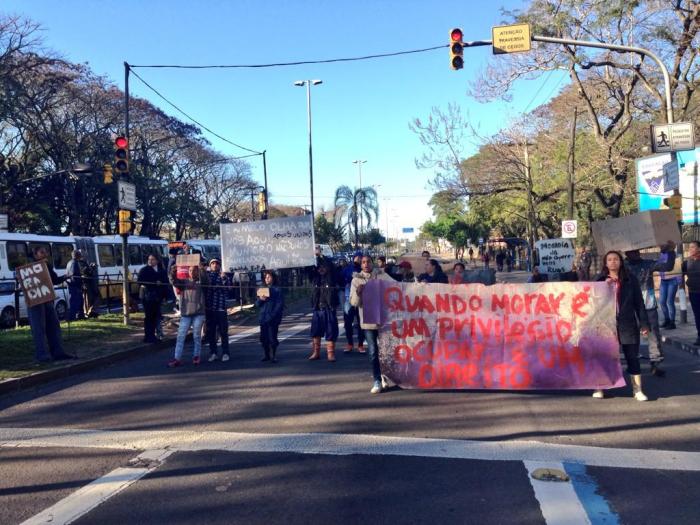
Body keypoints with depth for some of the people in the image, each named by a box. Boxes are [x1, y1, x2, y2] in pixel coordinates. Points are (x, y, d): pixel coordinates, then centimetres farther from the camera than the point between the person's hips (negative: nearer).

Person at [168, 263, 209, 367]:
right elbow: (174, 281, -3)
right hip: (185, 313, 2)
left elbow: (206, 279, -15)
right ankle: (177, 358, 1)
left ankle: (196, 356, 18)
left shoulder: (201, 282, 6)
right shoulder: (184, 282, 11)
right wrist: (173, 271, -23)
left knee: (197, 336, 5)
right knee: (180, 336, 0)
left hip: (198, 313, -2)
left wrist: (202, 270, -32)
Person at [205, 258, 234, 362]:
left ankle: (225, 353, 8)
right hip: (209, 308, 2)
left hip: (221, 308, -2)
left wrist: (224, 278, -22)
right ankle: (213, 353, 18)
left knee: (223, 332, 0)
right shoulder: (206, 274, 11)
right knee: (210, 332, 8)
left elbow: (229, 287, -6)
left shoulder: (224, 276, 5)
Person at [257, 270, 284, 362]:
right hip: (263, 318, 5)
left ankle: (273, 356, 5)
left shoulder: (277, 290, -2)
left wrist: (273, 316, -14)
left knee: (272, 338, -6)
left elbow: (280, 304, -7)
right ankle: (267, 355, 21)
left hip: (273, 319, -5)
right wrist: (260, 299, -9)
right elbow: (257, 304, 13)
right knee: (263, 338, 8)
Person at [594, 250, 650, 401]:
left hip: (628, 324, 0)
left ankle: (637, 390, 10)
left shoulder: (630, 279, 3)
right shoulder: (600, 280, 4)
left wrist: (644, 323, -1)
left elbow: (639, 302, 4)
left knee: (632, 357, 2)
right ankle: (599, 388, 18)